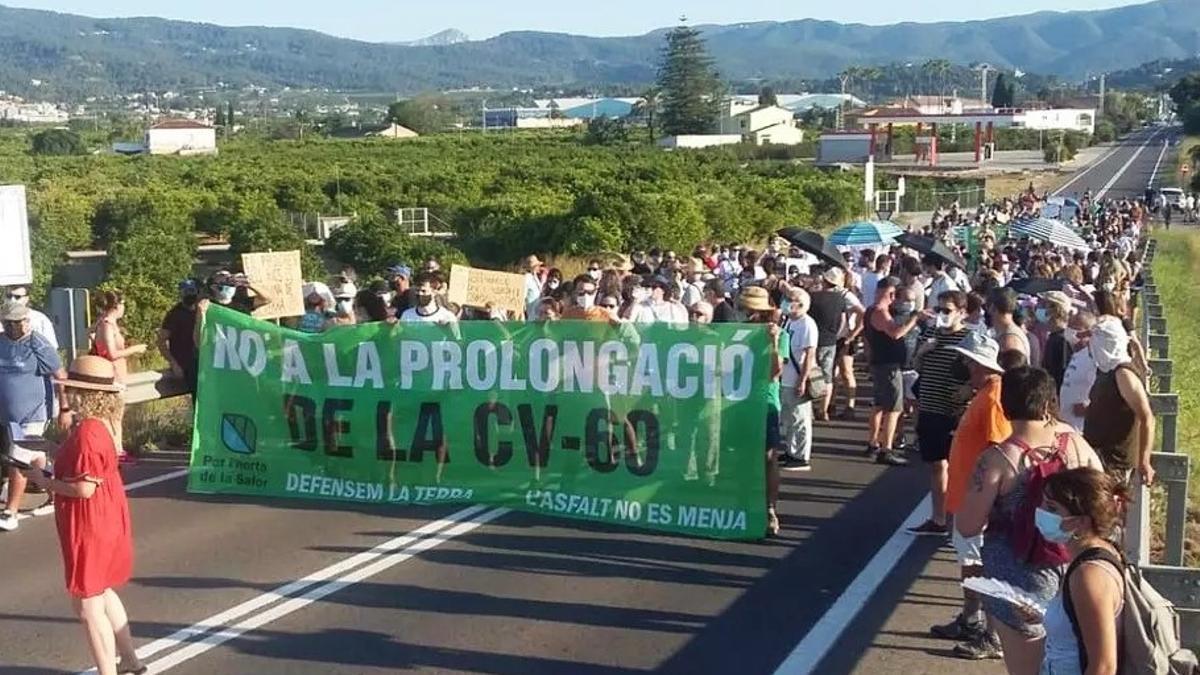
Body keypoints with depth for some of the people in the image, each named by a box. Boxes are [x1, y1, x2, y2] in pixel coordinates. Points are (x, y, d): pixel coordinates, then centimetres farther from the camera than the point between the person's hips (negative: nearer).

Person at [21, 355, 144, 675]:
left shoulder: (86, 433, -25)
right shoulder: (102, 424, 5)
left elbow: (84, 488, -25)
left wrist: (45, 482, -12)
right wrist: (53, 475, 0)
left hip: (90, 528, -11)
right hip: (106, 520, 11)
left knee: (88, 605, 0)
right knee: (101, 592, 26)